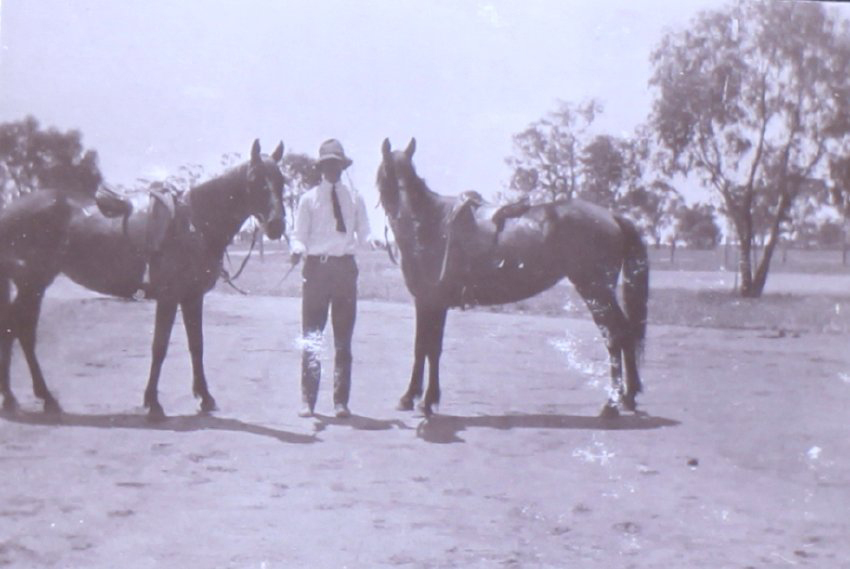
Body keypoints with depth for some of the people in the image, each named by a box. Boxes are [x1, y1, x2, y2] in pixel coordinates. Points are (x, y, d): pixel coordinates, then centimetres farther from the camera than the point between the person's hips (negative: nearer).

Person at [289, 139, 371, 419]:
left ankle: (341, 401, 12)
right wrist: (297, 250, -21)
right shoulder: (309, 199, 3)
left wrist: (364, 241, -13)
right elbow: (299, 235, 0)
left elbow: (364, 234, 9)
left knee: (344, 338, 6)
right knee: (311, 336, -2)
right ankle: (308, 401, 5)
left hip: (345, 267, 2)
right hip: (316, 266, -2)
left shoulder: (354, 199, 9)